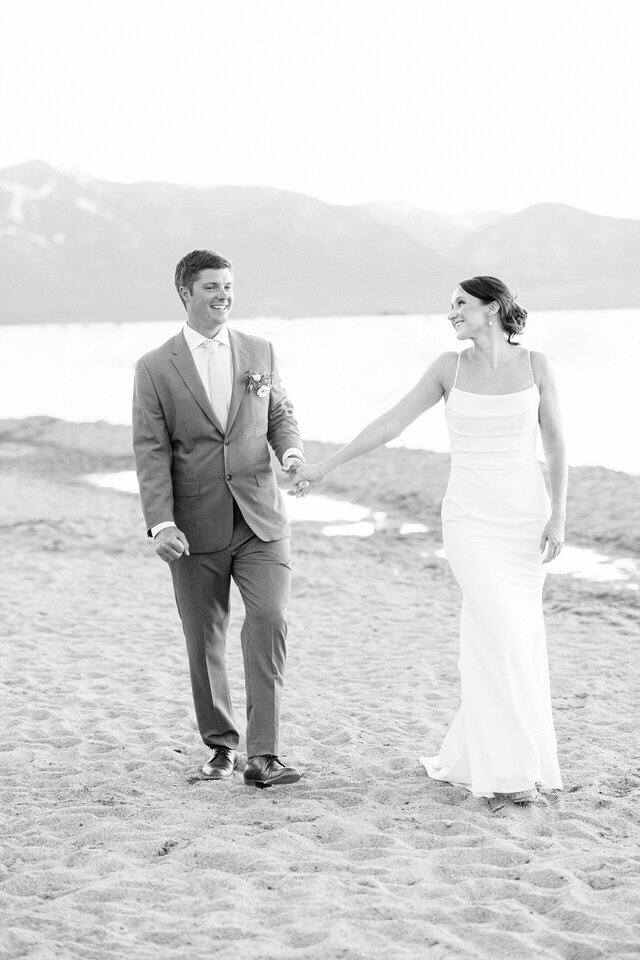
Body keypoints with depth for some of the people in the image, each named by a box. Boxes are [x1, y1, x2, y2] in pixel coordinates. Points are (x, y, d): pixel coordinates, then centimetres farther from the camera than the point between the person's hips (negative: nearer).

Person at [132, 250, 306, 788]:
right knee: (204, 641, 8)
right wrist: (160, 522, -15)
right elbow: (151, 451, -4)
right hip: (195, 528, -1)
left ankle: (263, 756, -11)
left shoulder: (261, 354, 8)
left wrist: (291, 448, -6)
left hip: (260, 520, 1)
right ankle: (221, 744, 26)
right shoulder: (156, 369, -1)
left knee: (270, 622, -14)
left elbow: (280, 414, 18)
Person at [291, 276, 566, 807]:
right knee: (500, 633, -15)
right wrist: (326, 465, 3)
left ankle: (468, 755, 19)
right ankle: (508, 768, -9)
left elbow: (556, 444, 3)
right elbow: (391, 422, 4)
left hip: (526, 514, 1)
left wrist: (558, 515, -6)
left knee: (514, 638, 4)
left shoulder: (535, 364, 1)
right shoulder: (450, 366, 2)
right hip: (470, 517, -1)